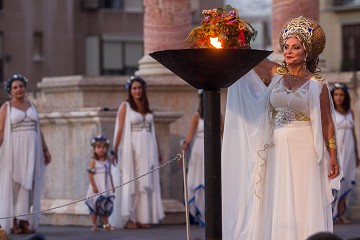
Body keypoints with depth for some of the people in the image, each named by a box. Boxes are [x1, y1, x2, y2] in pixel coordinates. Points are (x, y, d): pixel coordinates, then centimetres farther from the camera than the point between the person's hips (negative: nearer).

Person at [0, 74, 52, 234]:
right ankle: (13, 222, -2)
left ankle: (25, 221, 5)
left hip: (31, 150, 4)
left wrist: (45, 150, 10)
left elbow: (38, 130, 15)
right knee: (13, 185, -3)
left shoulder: (32, 106, 14)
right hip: (13, 149, -4)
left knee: (29, 186, 2)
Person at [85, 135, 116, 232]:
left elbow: (109, 174, 13)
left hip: (106, 188, 5)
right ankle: (94, 225, 5)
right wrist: (94, 186, -19)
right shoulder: (93, 162, -8)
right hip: (97, 187, -5)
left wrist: (112, 186, 11)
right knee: (95, 205, -2)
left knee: (106, 205, 7)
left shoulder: (107, 161, 8)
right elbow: (90, 175, -12)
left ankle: (106, 224, 13)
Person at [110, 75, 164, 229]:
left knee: (145, 183, 3)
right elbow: (120, 129, -7)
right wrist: (115, 149, -15)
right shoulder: (125, 107, 0)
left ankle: (143, 218, 6)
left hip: (147, 149, 5)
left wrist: (158, 150, 15)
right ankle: (129, 219, -3)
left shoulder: (147, 108, 15)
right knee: (130, 182, -4)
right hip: (131, 148, -5)